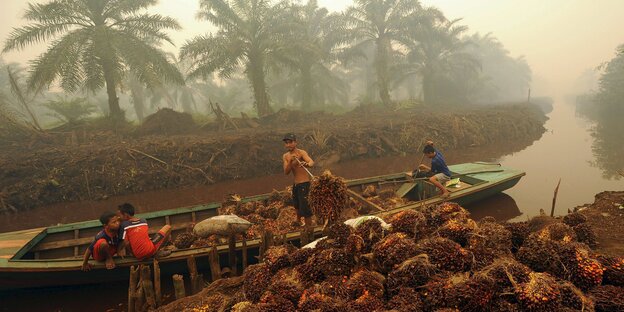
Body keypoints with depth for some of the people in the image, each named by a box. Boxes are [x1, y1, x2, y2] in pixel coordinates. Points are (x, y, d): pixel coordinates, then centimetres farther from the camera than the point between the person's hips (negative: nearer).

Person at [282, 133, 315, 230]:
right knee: (296, 205, 28)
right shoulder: (285, 156, 2)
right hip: (295, 184, 8)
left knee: (304, 207, -13)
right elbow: (286, 172, -8)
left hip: (304, 184, -8)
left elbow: (312, 162, -36)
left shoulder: (301, 152, -18)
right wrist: (290, 162, -25)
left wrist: (306, 164, -59)